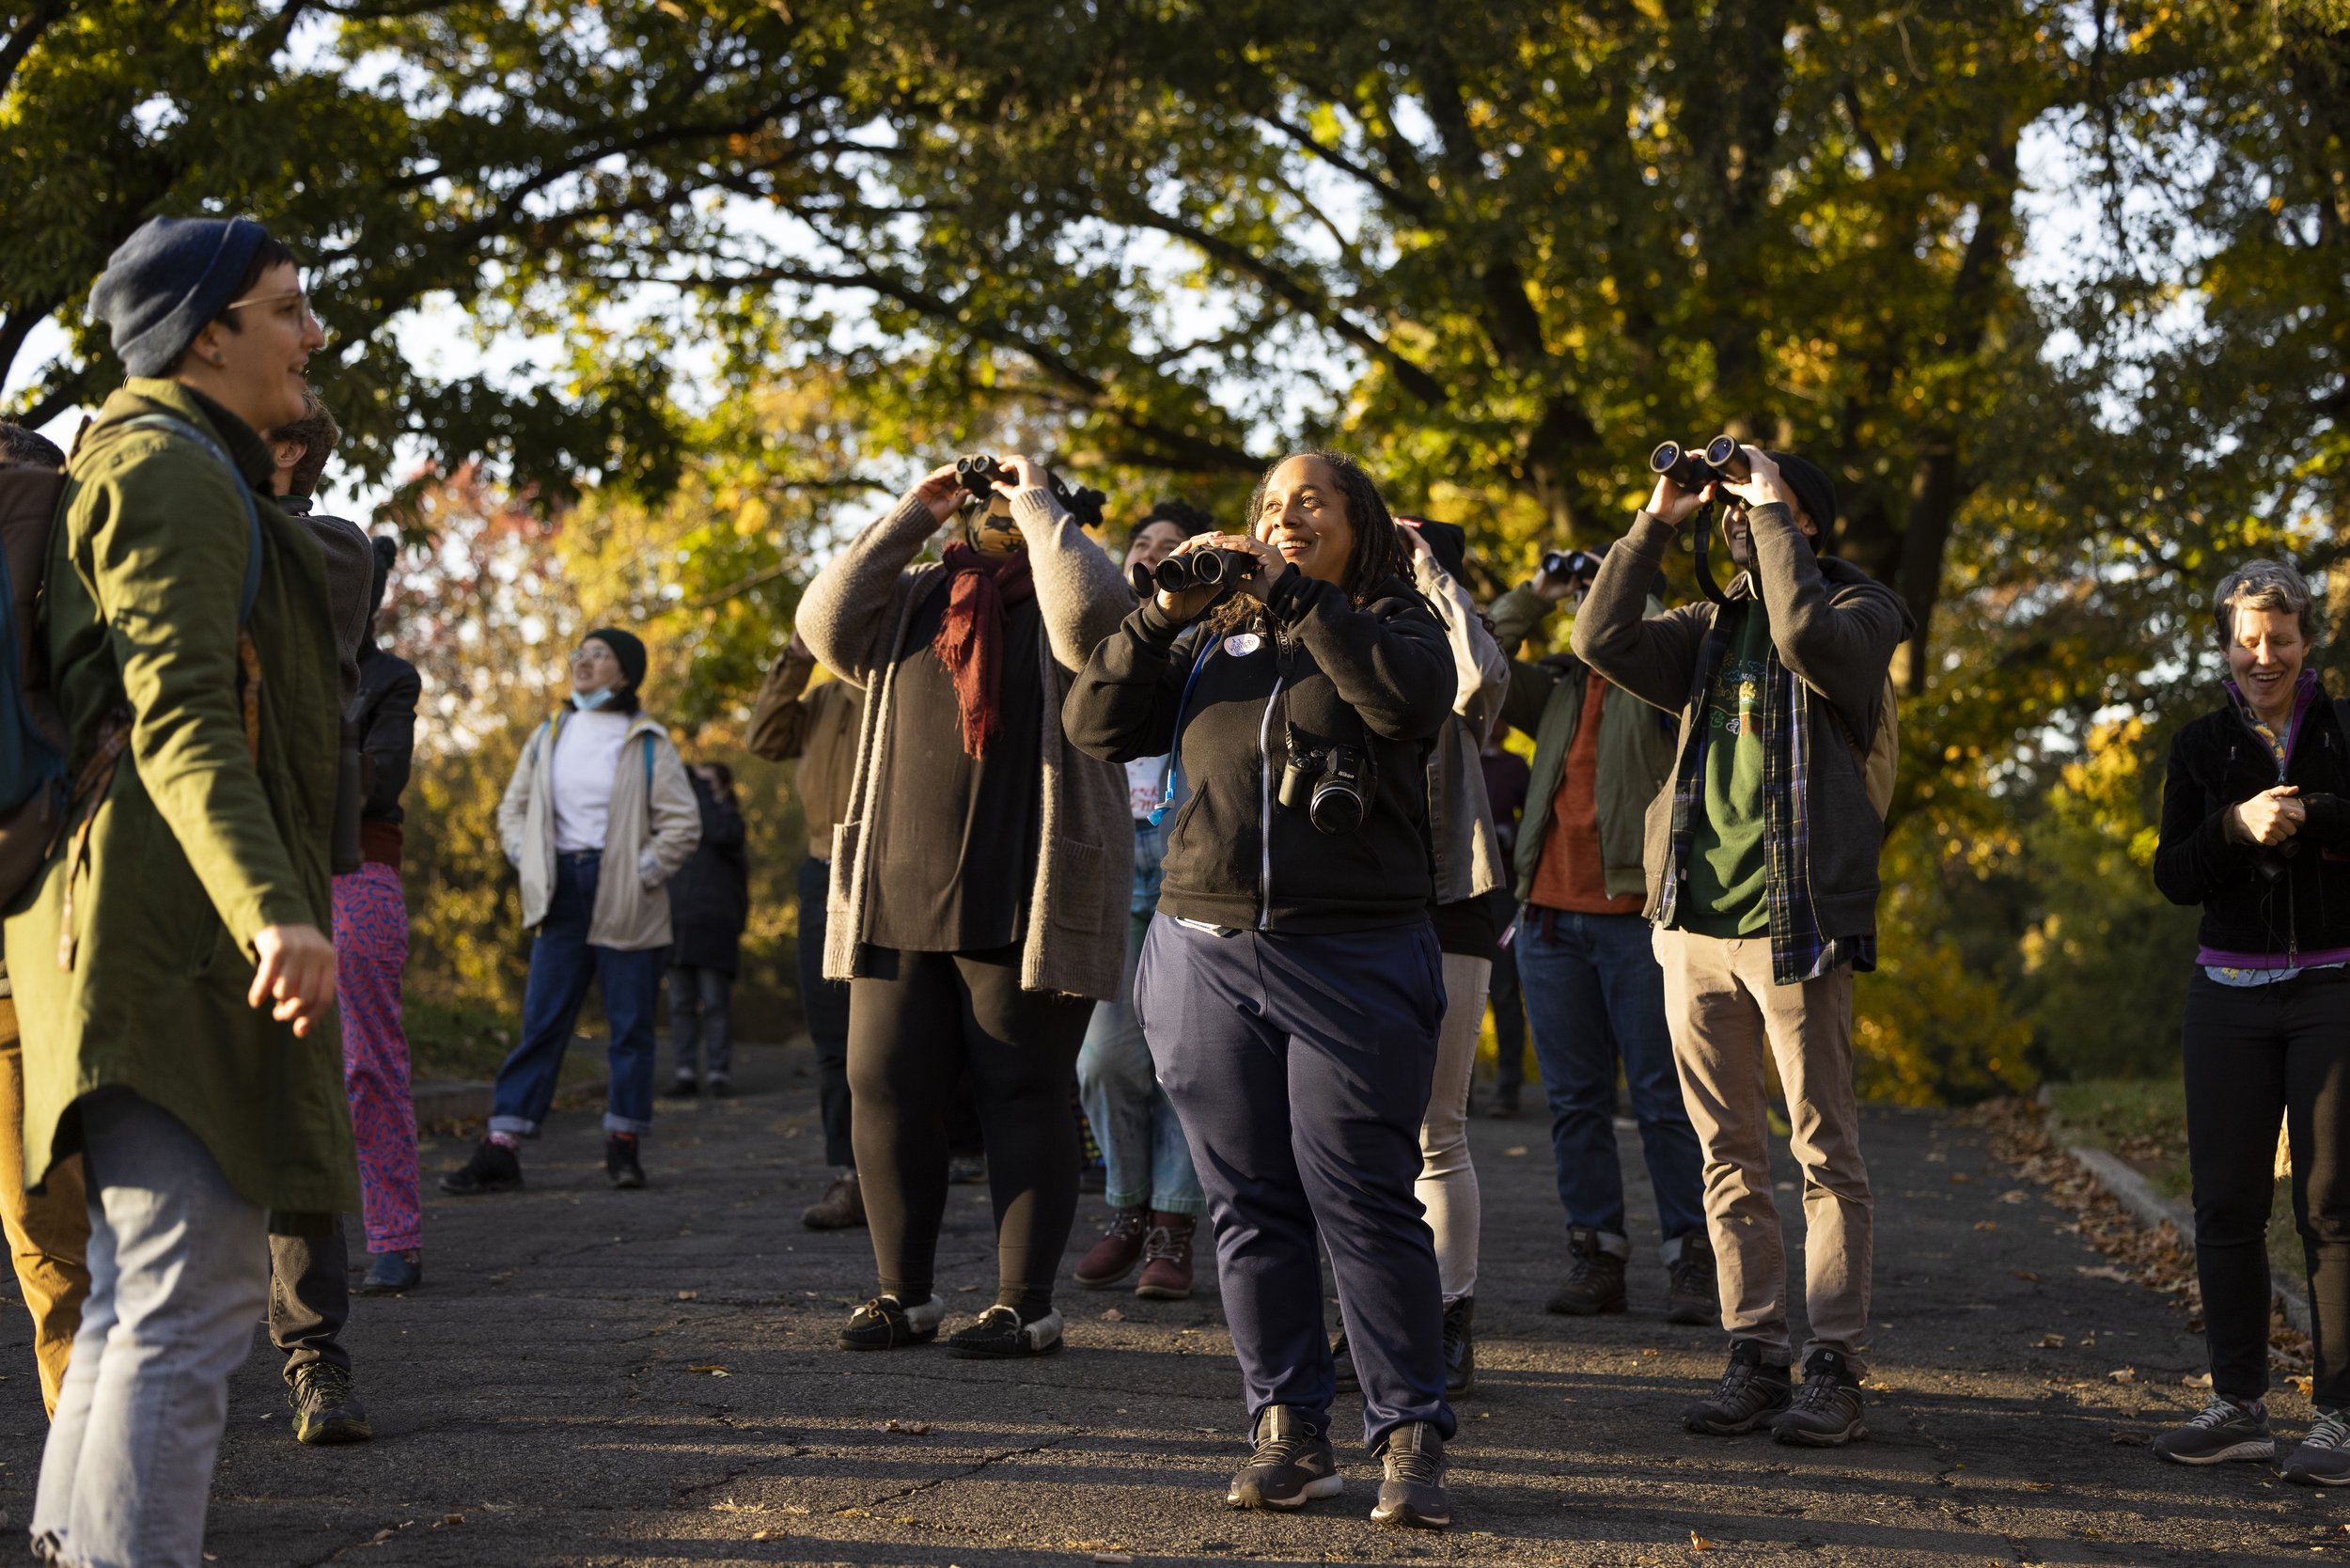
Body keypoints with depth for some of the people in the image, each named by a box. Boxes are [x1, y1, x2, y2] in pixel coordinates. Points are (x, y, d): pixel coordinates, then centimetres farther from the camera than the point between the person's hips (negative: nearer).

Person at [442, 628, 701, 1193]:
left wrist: (642, 876, -10)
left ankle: (623, 1145, 12)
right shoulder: (549, 737, 11)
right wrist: (527, 862, 5)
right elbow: (513, 806, 20)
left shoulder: (647, 743, -2)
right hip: (563, 897, 3)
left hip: (625, 905, -3)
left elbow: (682, 823, -4)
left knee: (629, 1023, 3)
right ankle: (500, 1149, -3)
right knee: (541, 1021, 0)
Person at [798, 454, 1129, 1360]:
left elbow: (1091, 613, -19)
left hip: (1023, 905, -4)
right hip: (900, 901, 5)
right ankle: (904, 1292, 14)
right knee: (885, 1090, 3)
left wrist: (1038, 504, -7)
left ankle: (1026, 1304, 3)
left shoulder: (1052, 604, 4)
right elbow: (825, 624, 1)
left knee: (1025, 1100, -1)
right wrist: (912, 516, 2)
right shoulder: (911, 601, 17)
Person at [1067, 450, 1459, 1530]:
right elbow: (1096, 724, 9)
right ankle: (1287, 1432, 12)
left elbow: (1411, 697, -16)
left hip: (1351, 962, -4)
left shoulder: (1393, 628, 8)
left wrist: (1293, 593, -12)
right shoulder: (1210, 641, 17)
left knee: (1365, 1204, -7)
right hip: (1207, 949, 4)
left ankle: (1410, 1442, -2)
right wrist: (1164, 613, -2)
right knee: (1251, 1207, 5)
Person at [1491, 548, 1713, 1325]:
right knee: (1575, 1098, 7)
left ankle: (1692, 1262, 0)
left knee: (1664, 1098, -4)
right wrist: (1533, 596, 7)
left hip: (1637, 913, -6)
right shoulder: (1557, 687, 18)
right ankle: (1595, 1256, 12)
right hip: (1551, 913, 6)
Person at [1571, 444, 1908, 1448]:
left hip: (1797, 923, -6)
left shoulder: (1856, 612, 1)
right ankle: (1755, 1355, 13)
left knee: (1826, 1153, -3)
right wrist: (1654, 522, 4)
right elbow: (1602, 641, 5)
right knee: (1728, 1155, 7)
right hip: (1697, 921, 6)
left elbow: (1809, 638, -21)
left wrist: (1772, 506, -12)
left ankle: (1835, 1368, -1)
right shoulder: (1710, 628, 18)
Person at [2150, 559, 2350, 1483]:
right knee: (2226, 1202, 1)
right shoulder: (2201, 747, 9)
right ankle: (2238, 1406, 9)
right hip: (2230, 993, 3)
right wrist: (2237, 827, -16)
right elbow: (2174, 877, 1)